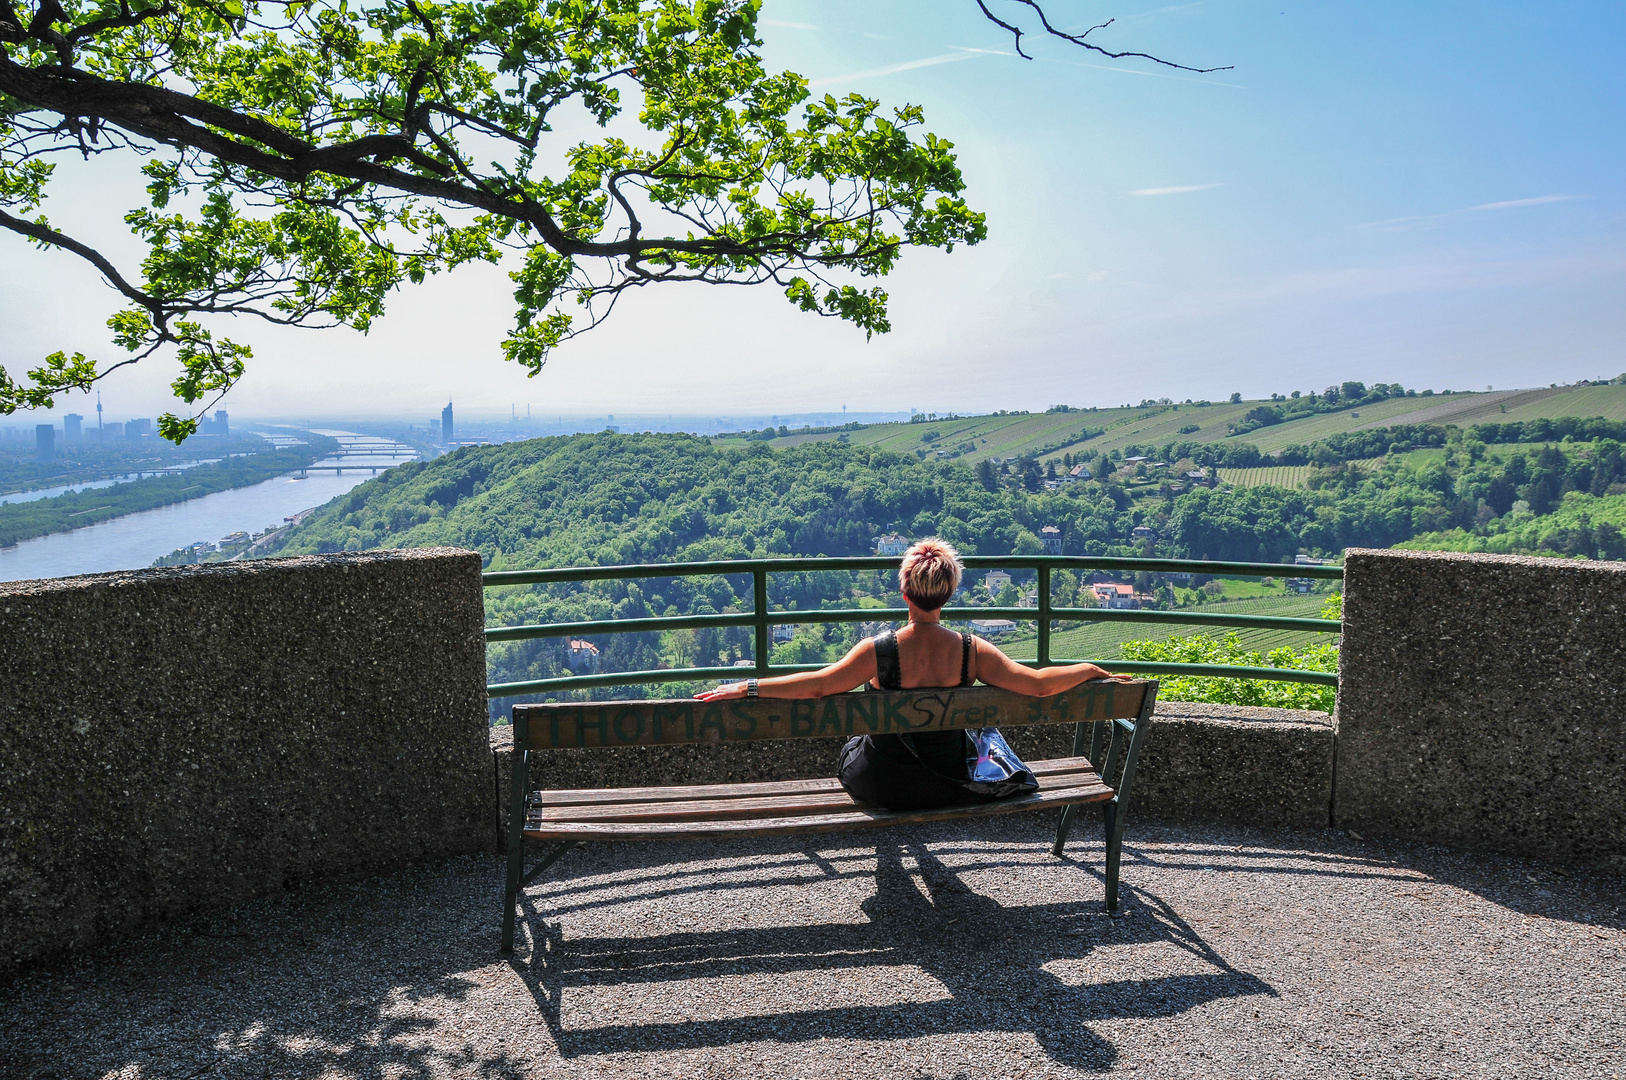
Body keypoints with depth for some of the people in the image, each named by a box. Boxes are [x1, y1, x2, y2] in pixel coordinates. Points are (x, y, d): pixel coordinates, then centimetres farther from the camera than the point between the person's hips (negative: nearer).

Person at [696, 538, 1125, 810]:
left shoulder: (878, 651, -25)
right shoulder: (972, 651, -19)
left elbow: (817, 684, -23)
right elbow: (1039, 684, -15)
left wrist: (746, 687, -15)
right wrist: (1092, 670, 2)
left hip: (880, 788, -2)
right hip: (949, 785, 2)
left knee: (851, 745, 32)